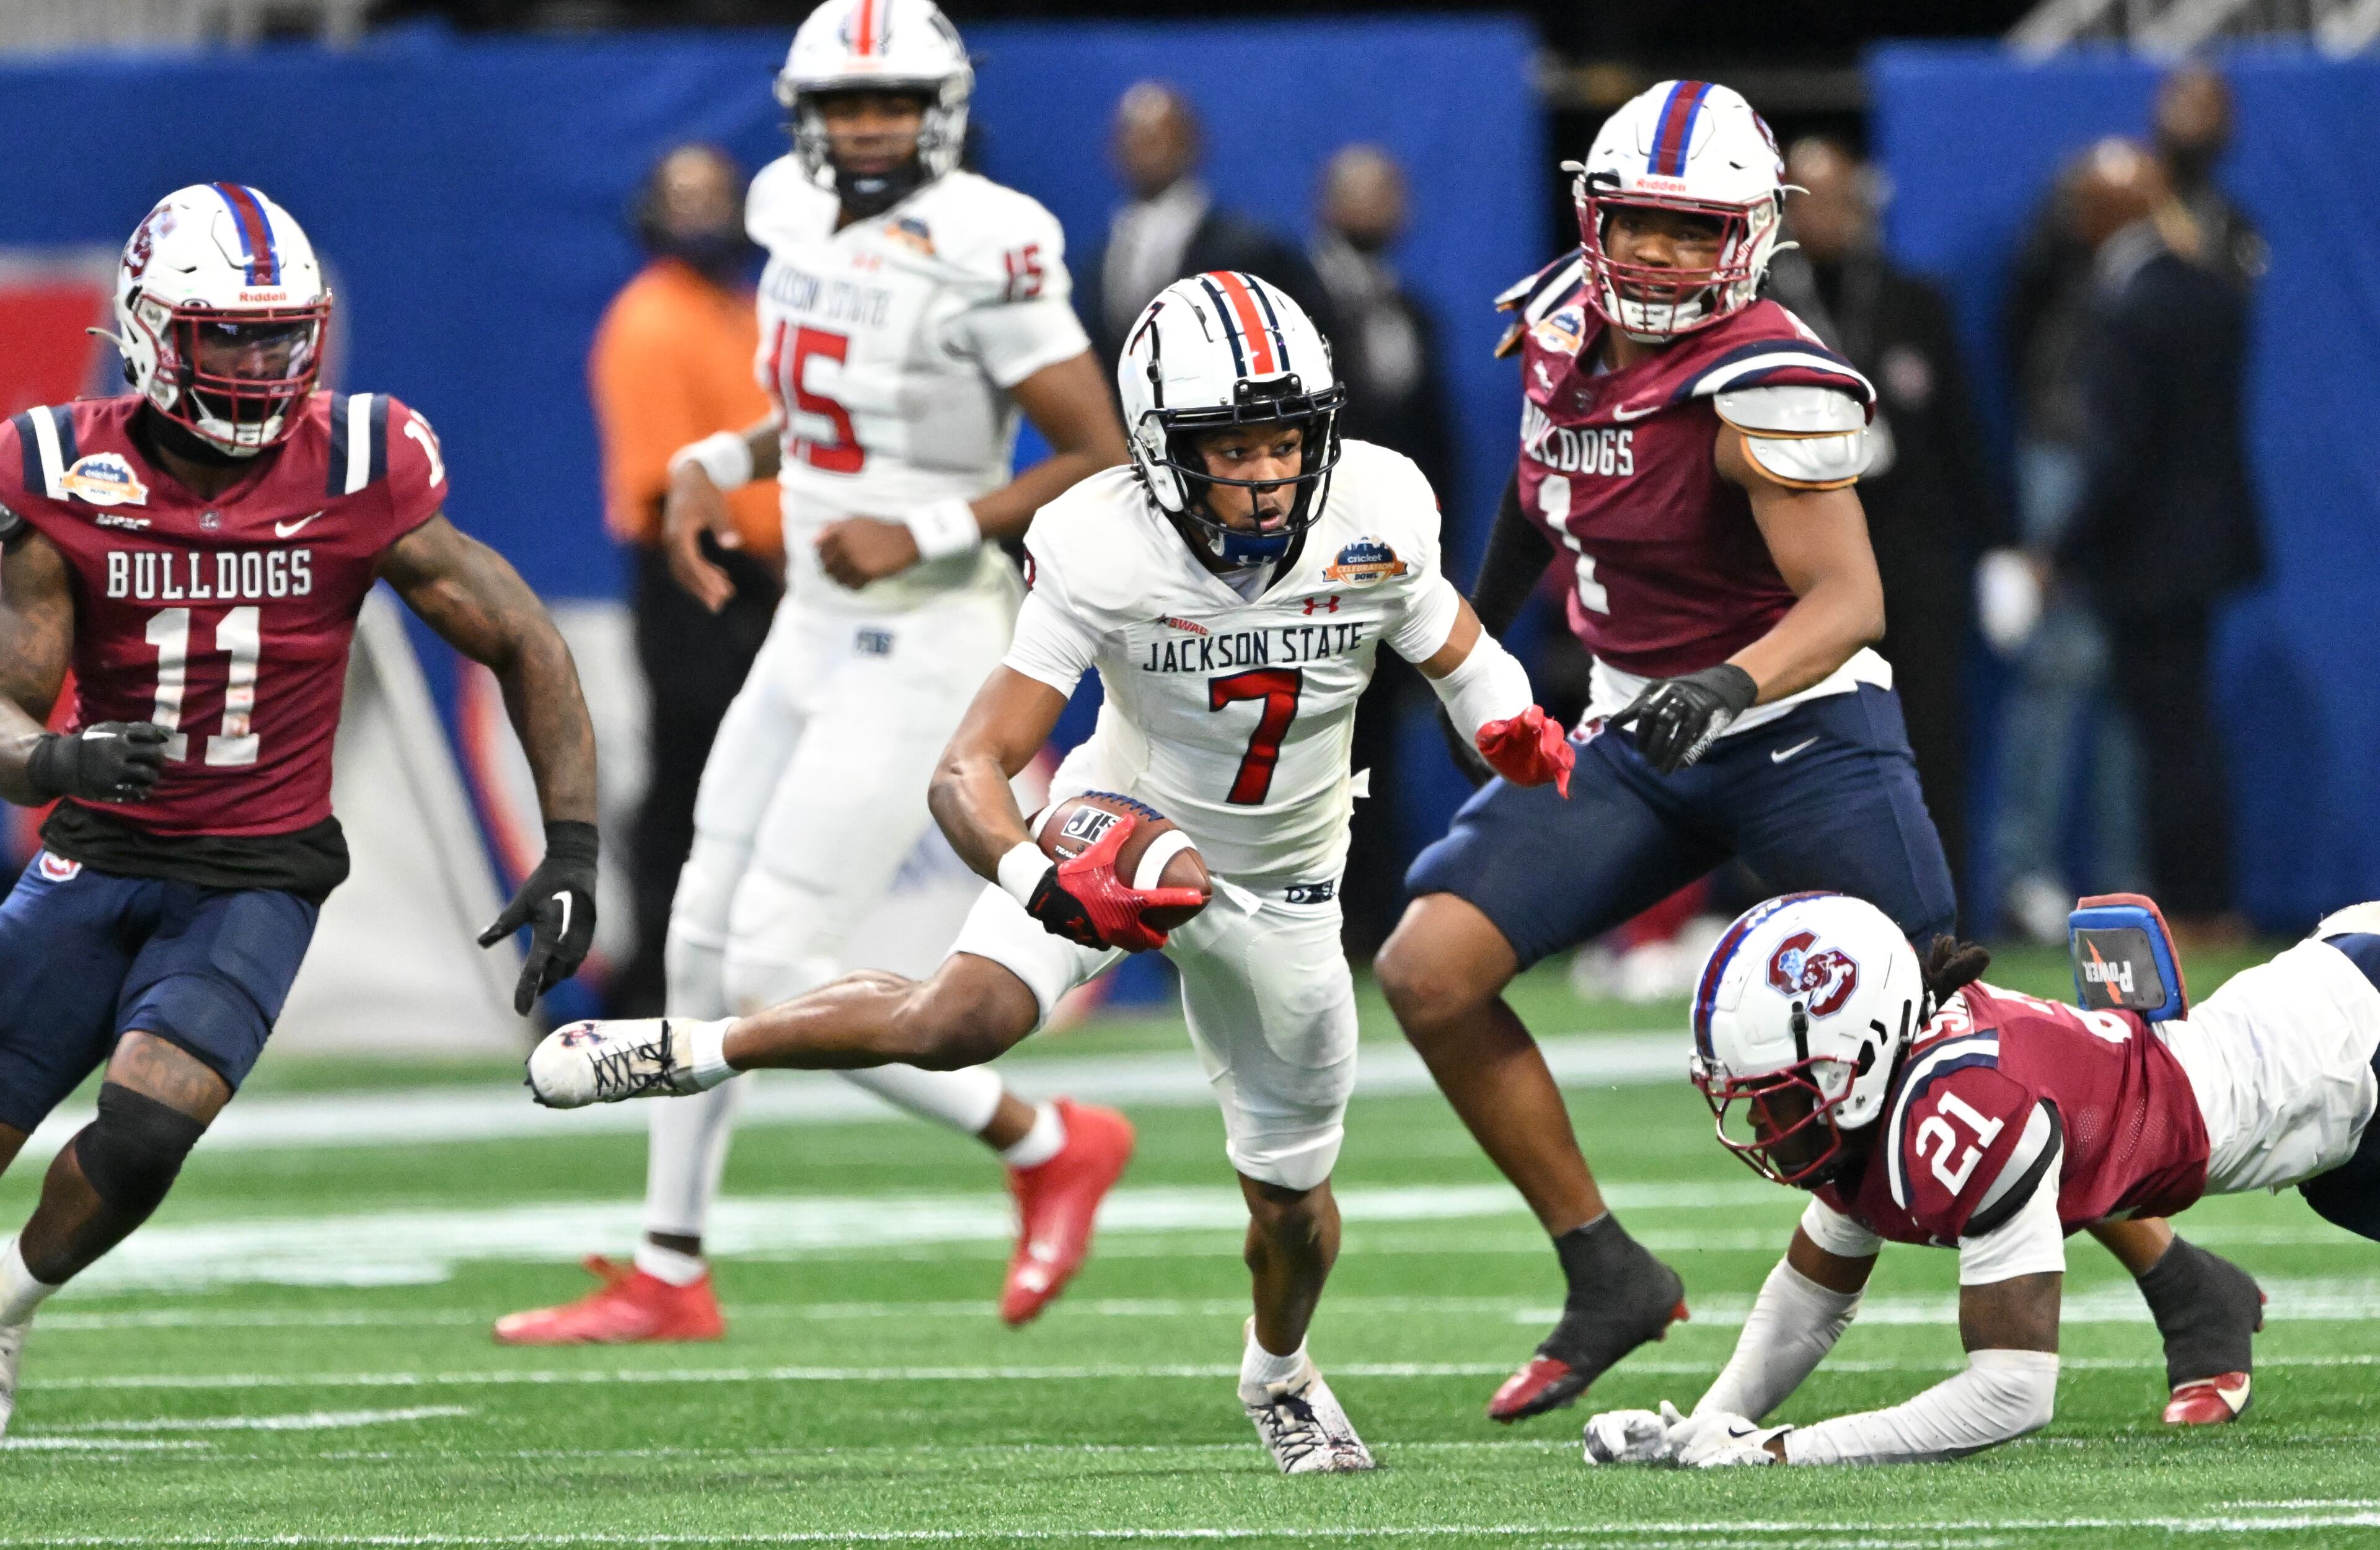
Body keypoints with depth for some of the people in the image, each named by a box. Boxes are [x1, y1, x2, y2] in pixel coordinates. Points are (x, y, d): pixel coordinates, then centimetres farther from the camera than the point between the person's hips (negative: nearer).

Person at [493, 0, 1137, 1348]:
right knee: (705, 946, 12)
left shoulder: (982, 253, -19)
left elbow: (1107, 462, -16)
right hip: (816, 634, 8)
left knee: (776, 974, -10)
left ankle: (1050, 1147, 7)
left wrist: (925, 534, -21)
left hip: (920, 649, -8)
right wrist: (718, 468, 6)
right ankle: (669, 1277, 23)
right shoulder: (805, 219, 5)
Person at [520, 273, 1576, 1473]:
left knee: (1290, 1198, 12)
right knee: (964, 1021, -31)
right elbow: (972, 772, -29)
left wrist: (1516, 730, -22)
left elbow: (1455, 658, 1)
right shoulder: (1103, 553, -29)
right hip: (1123, 832, -3)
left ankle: (1279, 1375, 46)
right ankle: (692, 1052, -9)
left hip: (1278, 889, 3)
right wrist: (1043, 886, -49)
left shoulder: (1376, 519, -20)